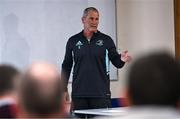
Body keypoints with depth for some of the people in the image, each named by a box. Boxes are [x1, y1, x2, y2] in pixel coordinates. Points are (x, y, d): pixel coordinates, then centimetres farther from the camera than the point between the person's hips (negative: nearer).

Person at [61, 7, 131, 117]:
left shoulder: (106, 40, 5)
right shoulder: (73, 41, 8)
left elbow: (116, 62, 2)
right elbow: (66, 67, 12)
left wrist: (121, 59, -22)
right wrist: (64, 89, 7)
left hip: (101, 93, -1)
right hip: (79, 93, 1)